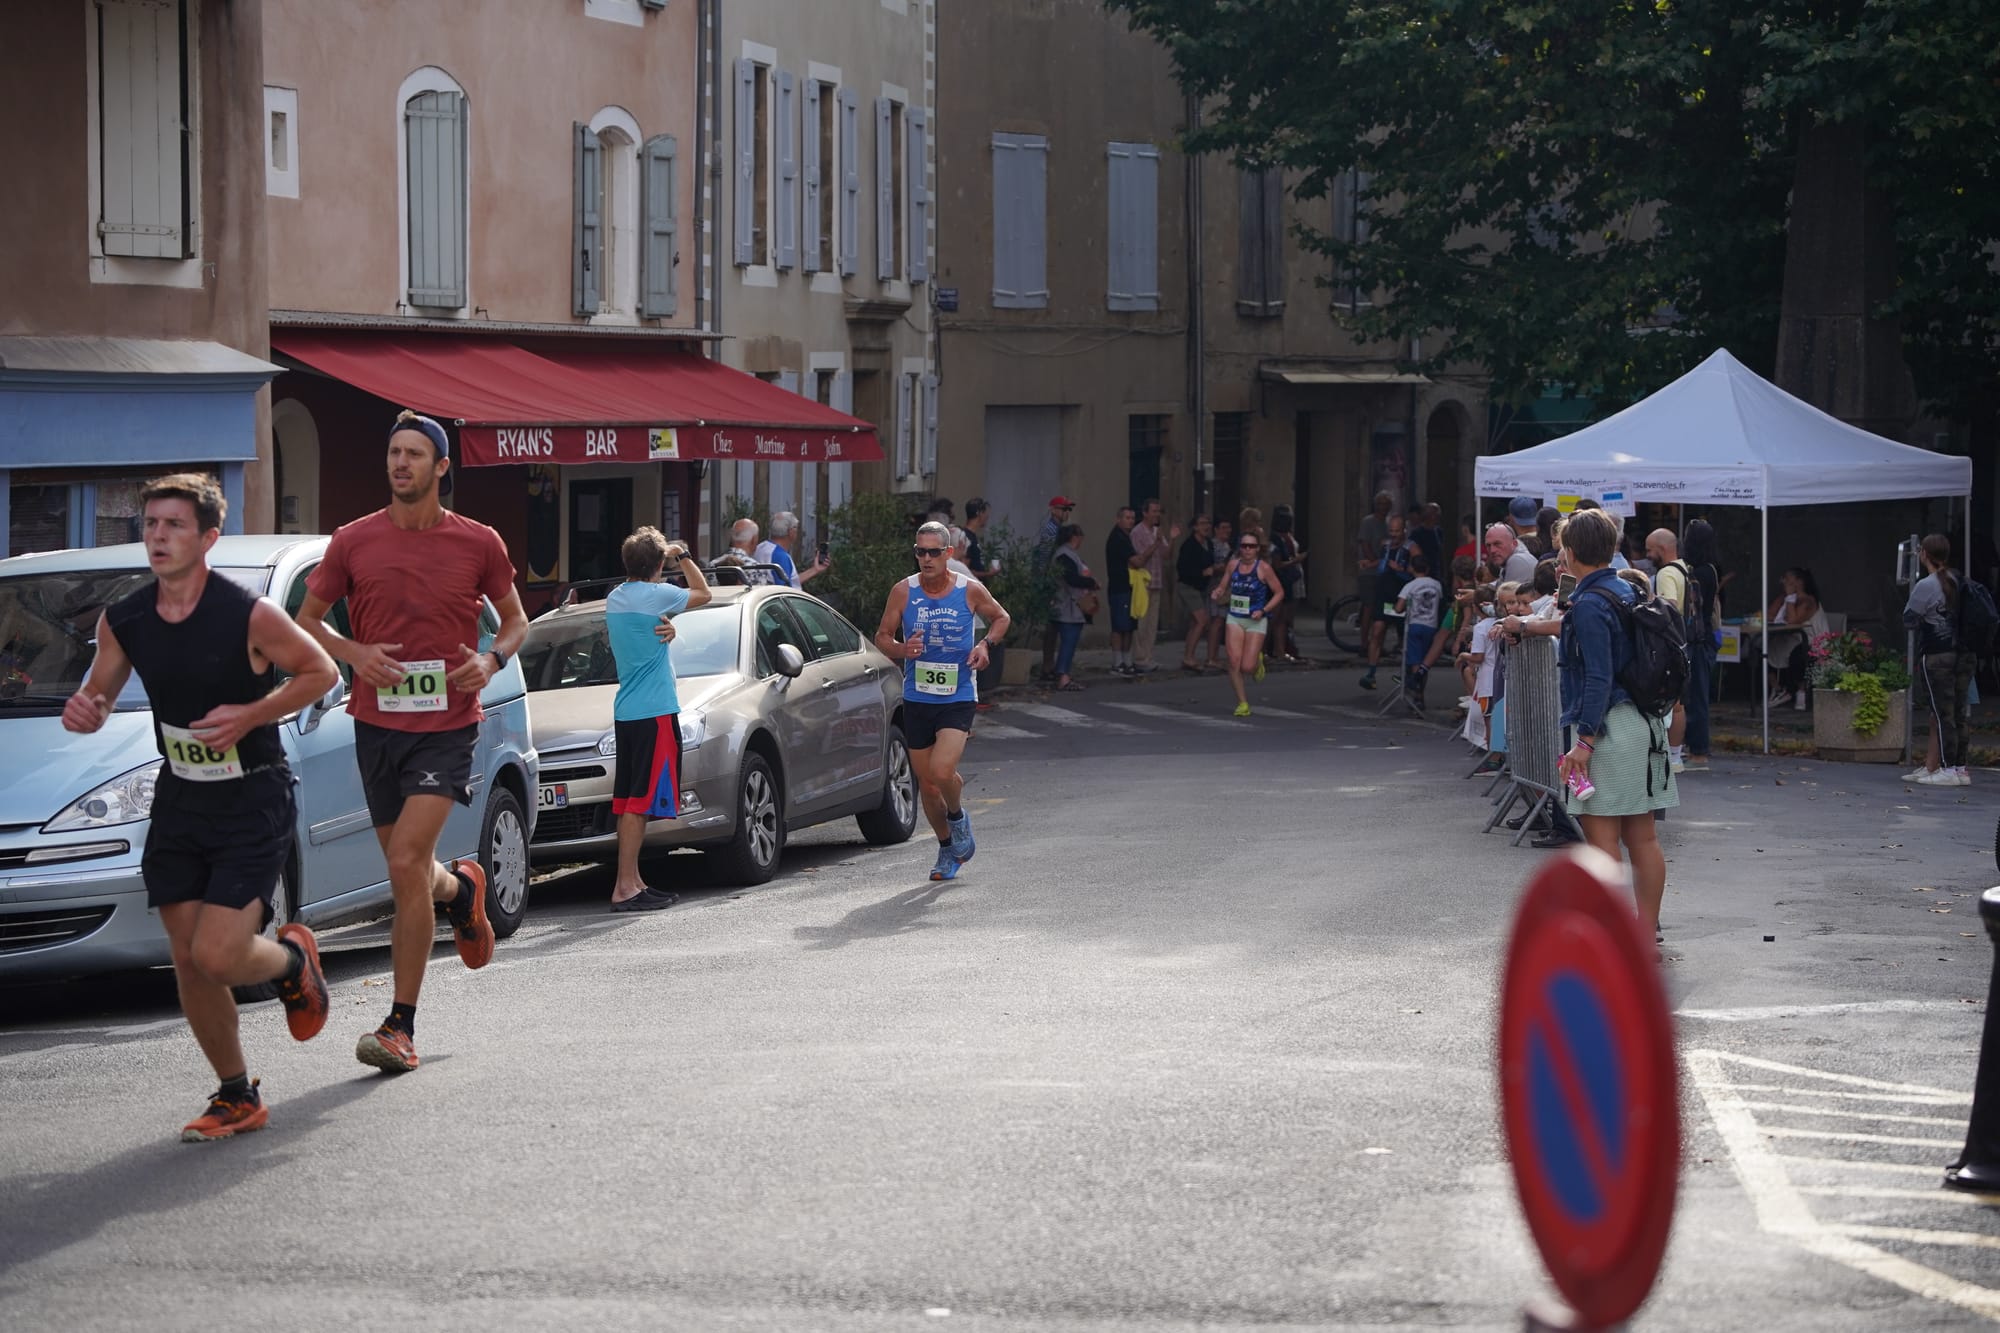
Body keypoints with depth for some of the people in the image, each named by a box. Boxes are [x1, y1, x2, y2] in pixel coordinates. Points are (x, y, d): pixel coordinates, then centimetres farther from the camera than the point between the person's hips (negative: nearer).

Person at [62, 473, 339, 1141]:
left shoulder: (249, 615, -17)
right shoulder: (122, 621, -2)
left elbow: (321, 671, -6)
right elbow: (100, 692, 11)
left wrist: (252, 715, -19)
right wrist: (85, 710, -13)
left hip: (254, 802, -5)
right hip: (179, 802, 5)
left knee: (217, 956, -14)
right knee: (189, 962, 4)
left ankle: (293, 959, 21)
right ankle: (237, 1098, 21)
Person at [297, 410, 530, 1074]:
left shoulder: (478, 543, -1)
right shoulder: (353, 541, 1)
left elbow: (515, 619, 12)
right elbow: (307, 620, 10)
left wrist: (492, 660, -9)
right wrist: (355, 652, -9)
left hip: (447, 726, -3)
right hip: (377, 721, 3)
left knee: (406, 865, -16)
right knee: (411, 873, 12)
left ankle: (401, 1027, -9)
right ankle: (460, 887, 52)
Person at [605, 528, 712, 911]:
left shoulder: (614, 599, 10)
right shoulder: (656, 595, -13)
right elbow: (703, 593, 2)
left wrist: (666, 629, -2)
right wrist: (682, 556, 14)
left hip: (625, 712, 9)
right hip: (654, 711, -9)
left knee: (629, 800, 11)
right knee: (640, 802, -9)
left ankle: (632, 882, 15)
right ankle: (625, 888, -13)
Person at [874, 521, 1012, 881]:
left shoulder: (971, 591, -5)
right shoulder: (903, 591, -3)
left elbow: (1001, 618, 13)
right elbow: (882, 636, 6)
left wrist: (985, 644, -6)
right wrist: (900, 649, -16)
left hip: (958, 699, -3)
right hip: (916, 699, 3)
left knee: (942, 771, -22)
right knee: (927, 784, 8)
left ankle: (957, 817, 11)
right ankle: (947, 848, 30)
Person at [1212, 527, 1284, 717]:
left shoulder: (1263, 568, -8)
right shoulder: (1233, 565, 3)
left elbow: (1279, 592, -2)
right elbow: (1223, 587, 15)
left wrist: (1263, 611, -13)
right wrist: (1219, 594, -9)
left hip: (1256, 621, -3)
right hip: (1235, 618, 3)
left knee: (1247, 667, -7)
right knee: (1234, 662, -10)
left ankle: (1258, 661, 31)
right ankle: (1242, 702, 3)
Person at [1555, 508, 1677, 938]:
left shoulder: (1589, 605, -15)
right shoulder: (1627, 591, 12)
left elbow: (1599, 678, -20)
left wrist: (1584, 740, -20)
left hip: (1606, 725, -9)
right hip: (1642, 723, 9)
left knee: (1601, 837, -5)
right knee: (1642, 837, 11)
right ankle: (1647, 933, 15)